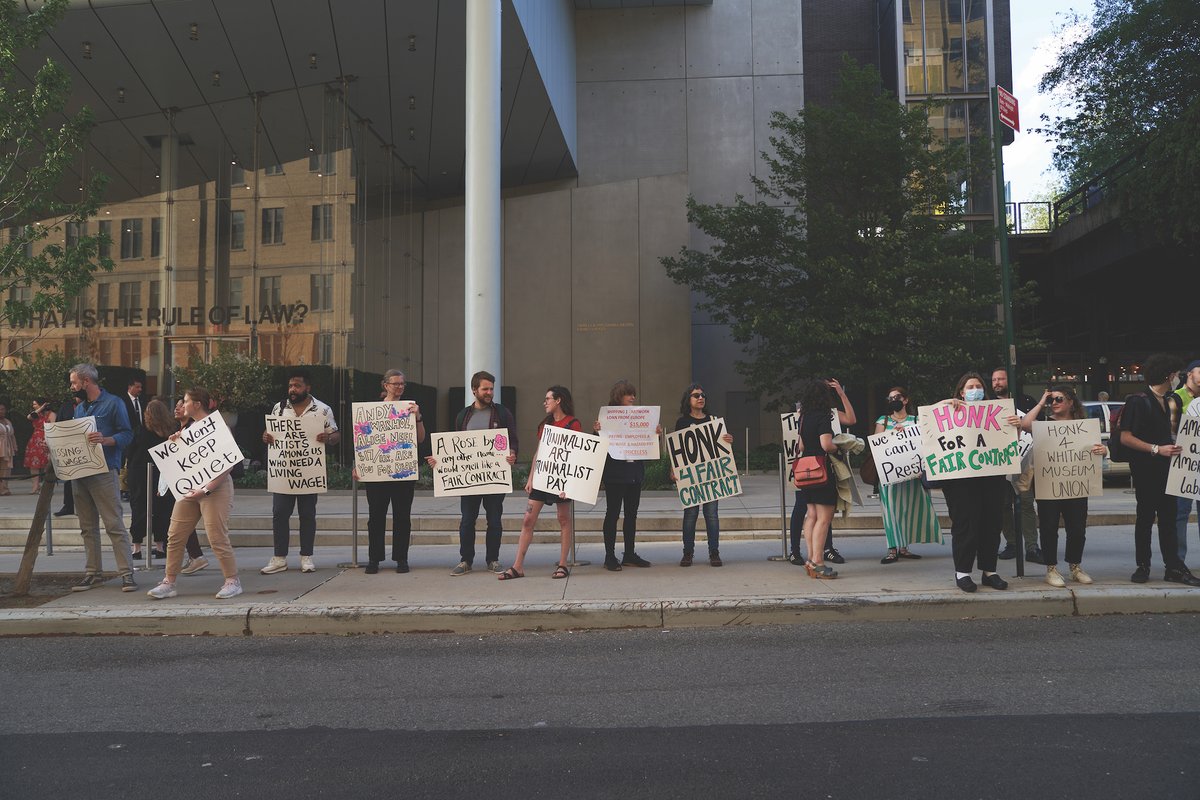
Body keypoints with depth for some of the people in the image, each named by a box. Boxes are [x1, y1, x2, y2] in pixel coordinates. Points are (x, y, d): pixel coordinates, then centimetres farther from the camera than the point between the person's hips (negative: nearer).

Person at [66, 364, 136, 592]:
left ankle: (126, 573, -7)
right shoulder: (79, 408, 19)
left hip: (104, 472, -7)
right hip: (79, 473, 8)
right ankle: (94, 573, 16)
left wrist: (106, 440, -25)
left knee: (114, 525, -9)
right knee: (88, 527, 10)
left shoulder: (113, 403, -2)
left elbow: (127, 435, -8)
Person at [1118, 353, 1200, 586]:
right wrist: (1157, 449, -18)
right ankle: (1143, 566, 12)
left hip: (1167, 467, 6)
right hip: (1145, 469, -6)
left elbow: (1175, 433, 16)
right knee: (1146, 517, 3)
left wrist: (1174, 412, 1)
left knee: (1168, 517, 7)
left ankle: (1173, 568, 12)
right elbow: (1125, 438, -14)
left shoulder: (1173, 400, 10)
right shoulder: (1137, 402, -10)